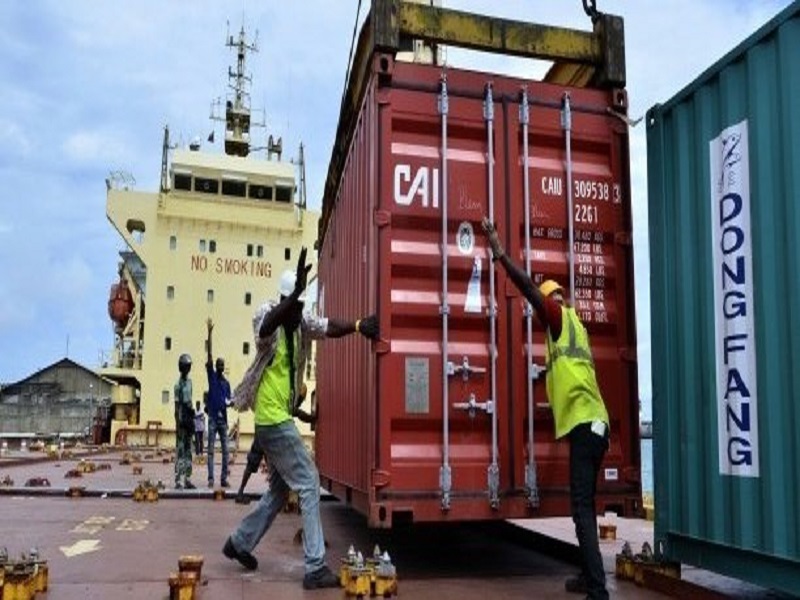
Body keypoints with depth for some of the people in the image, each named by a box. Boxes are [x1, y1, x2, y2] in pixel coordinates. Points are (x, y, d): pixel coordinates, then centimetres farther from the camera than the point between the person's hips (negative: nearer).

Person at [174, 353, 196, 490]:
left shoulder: (189, 381, 14)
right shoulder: (179, 384, -9)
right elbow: (177, 406, -12)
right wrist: (178, 424, -16)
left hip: (189, 419, 8)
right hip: (182, 420, -8)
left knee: (188, 450, 9)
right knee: (180, 450, -8)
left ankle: (187, 479, 12)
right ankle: (178, 480, -7)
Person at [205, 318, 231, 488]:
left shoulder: (227, 382, 12)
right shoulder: (211, 375, 2)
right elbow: (209, 354, -6)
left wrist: (229, 403, -11)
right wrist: (210, 333, -13)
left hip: (223, 418, 4)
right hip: (212, 417, -4)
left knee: (225, 450, 2)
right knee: (211, 449, -2)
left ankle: (224, 478, 6)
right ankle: (211, 478, -1)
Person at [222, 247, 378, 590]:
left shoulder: (302, 322, 6)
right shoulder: (267, 315, -15)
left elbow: (330, 328, -1)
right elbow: (268, 325, -38)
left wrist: (359, 326, -21)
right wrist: (296, 293, -53)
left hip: (280, 418, 9)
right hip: (272, 419, -9)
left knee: (280, 488, 19)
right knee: (309, 484, -8)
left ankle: (239, 543, 33)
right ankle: (315, 568, -5)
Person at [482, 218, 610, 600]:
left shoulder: (561, 317, -2)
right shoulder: (570, 326, 22)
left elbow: (529, 289, -10)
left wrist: (500, 253, -11)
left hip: (584, 424, -10)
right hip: (593, 424, 10)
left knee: (582, 508, -12)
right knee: (585, 505, 17)